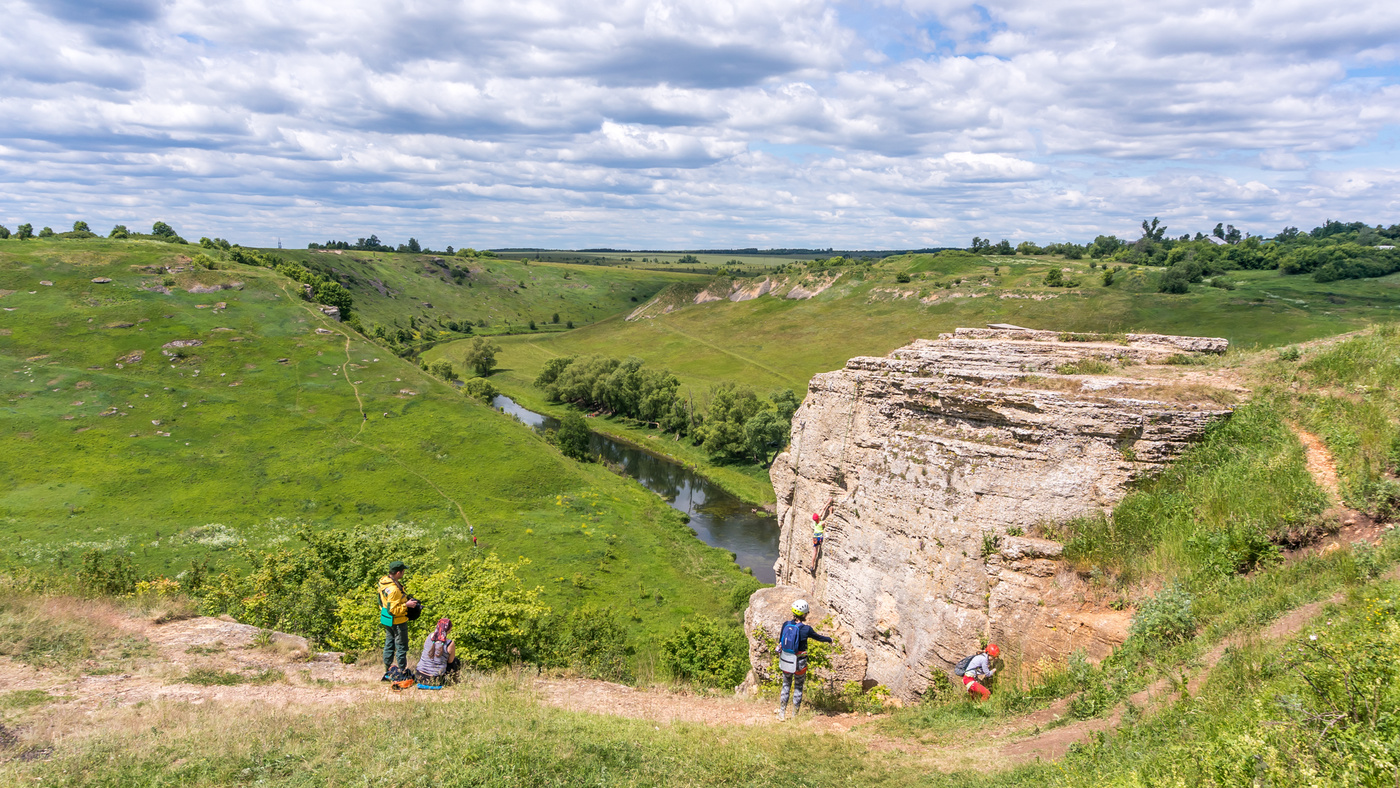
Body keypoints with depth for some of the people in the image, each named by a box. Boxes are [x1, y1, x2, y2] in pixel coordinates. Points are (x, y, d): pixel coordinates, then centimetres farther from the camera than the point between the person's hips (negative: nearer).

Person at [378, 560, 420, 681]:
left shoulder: (384, 580, 0)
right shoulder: (393, 589, -30)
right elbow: (393, 610, -28)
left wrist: (404, 599, 11)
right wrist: (407, 605, -20)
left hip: (387, 621, 10)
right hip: (397, 621, -10)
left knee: (389, 644, 19)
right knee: (401, 647, 2)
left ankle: (388, 672, 29)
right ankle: (402, 674, 11)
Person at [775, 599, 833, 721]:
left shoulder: (786, 625, -6)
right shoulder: (806, 629, -17)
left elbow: (780, 641, 7)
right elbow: (819, 637, 0)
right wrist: (829, 639, 19)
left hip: (785, 660, 4)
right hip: (799, 663, -4)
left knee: (786, 686, 19)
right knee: (798, 688, 15)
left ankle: (781, 715, 19)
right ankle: (795, 716, 21)